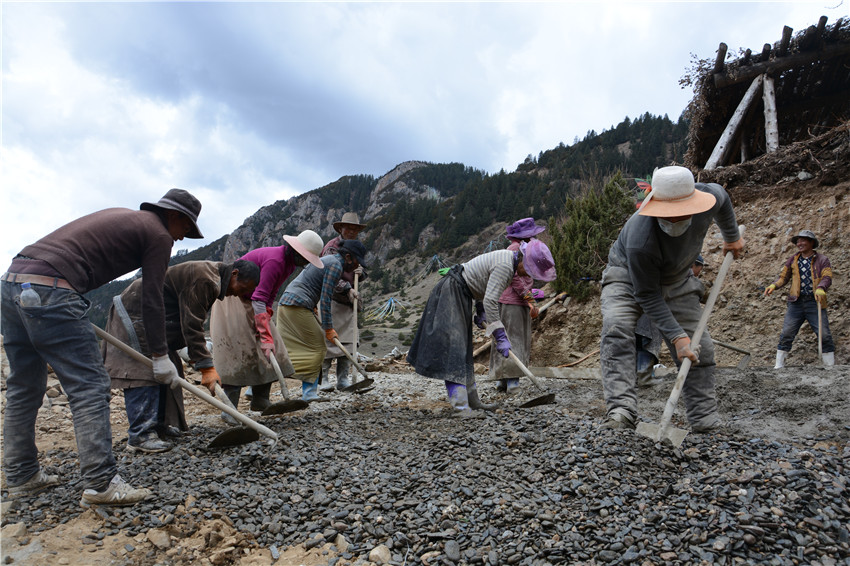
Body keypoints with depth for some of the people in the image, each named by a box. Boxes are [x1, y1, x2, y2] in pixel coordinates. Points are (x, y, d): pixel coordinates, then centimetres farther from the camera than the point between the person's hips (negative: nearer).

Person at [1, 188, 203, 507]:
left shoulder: (121, 217, 27)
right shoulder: (159, 235, 3)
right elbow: (152, 300, 1)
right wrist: (161, 357, 8)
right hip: (49, 290, -10)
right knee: (89, 386, -6)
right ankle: (100, 483, -7)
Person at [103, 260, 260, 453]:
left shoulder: (212, 279, 6)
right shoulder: (202, 279, -28)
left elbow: (193, 323, 16)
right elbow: (191, 326, -29)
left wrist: (195, 354, 16)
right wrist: (206, 367, -28)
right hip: (134, 317, -11)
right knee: (143, 372, -15)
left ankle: (158, 424, 19)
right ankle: (140, 435, -14)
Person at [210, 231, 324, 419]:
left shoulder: (288, 262, 0)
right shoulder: (275, 261, -30)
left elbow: (270, 295, 5)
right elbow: (259, 299, -35)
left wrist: (266, 318, -8)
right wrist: (265, 336, -37)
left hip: (249, 300, 10)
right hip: (232, 299, -10)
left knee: (268, 351, 5)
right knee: (238, 350, -15)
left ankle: (260, 400, 14)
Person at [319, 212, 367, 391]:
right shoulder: (332, 246, -7)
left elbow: (361, 276, 18)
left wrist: (361, 273, -7)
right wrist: (347, 289, -26)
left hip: (349, 302, 7)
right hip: (330, 299, -7)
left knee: (347, 341, 5)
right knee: (328, 338, -6)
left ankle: (343, 379, 12)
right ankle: (323, 378, 3)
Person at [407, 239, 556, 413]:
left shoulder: (508, 259, 7)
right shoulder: (505, 266, -23)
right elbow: (490, 301, -27)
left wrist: (481, 312, 11)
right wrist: (500, 337, -24)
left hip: (460, 294, 11)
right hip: (452, 293, -11)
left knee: (463, 349, 12)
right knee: (454, 348, -15)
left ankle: (471, 399, 20)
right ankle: (460, 406, -19)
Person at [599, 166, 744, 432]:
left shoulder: (709, 196, -26)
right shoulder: (640, 241, -41)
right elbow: (646, 295, -29)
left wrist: (732, 236, 18)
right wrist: (676, 335, -31)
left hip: (675, 281, 5)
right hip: (628, 276, -5)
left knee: (699, 349, 0)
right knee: (617, 329, -33)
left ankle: (706, 424, 13)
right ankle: (621, 410, -35)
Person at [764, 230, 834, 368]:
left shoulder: (822, 259, 4)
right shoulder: (792, 260, 12)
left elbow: (827, 277, -7)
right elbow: (783, 277, 15)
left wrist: (820, 288, -28)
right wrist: (774, 285, -6)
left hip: (815, 302, -2)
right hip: (796, 302, 2)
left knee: (825, 335, -3)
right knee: (786, 334, -2)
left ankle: (830, 366, 9)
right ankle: (779, 365, 3)